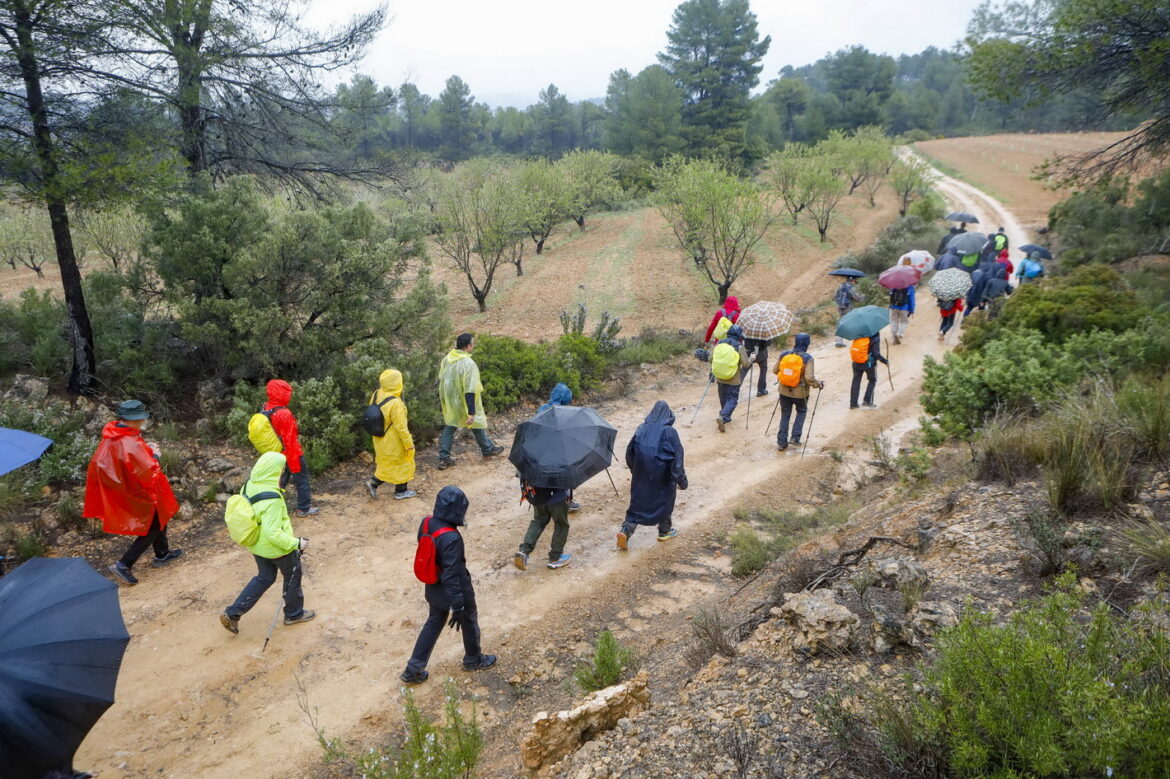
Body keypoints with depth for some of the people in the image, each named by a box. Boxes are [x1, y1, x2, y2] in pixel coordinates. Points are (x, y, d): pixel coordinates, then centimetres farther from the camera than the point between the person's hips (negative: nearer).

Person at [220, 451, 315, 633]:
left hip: (256, 544, 8)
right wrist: (296, 543, -24)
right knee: (293, 576, 18)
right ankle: (294, 614, 37)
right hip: (276, 548, -8)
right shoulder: (272, 499, -35)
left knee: (265, 577, 25)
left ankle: (232, 614, 24)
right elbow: (272, 533, -35)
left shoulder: (249, 485, -9)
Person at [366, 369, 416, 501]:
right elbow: (401, 427, -25)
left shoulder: (376, 395, -8)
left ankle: (374, 482, 22)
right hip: (394, 443, -7)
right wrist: (409, 444, -14)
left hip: (380, 439, 7)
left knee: (386, 463, 26)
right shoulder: (395, 403, -31)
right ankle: (401, 491, 27)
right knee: (402, 464, 14)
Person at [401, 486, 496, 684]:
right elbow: (451, 575, -31)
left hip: (433, 588, 7)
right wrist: (457, 607, -23)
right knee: (469, 622, 20)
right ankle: (473, 659, 44)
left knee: (434, 622, 24)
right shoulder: (451, 538, -35)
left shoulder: (426, 523, -11)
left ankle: (413, 669, 28)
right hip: (456, 591, -7)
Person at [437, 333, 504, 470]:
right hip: (463, 403, -5)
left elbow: (441, 380, 9)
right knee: (477, 424, 17)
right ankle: (487, 449, 37)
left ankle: (444, 458, 14)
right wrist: (472, 413, -25)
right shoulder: (468, 363, -27)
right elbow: (470, 390, -28)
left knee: (449, 426, 16)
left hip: (449, 402, 6)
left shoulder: (446, 359, -4)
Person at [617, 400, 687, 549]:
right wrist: (681, 480, -4)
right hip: (662, 478, -3)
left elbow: (630, 452, 8)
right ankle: (665, 531, 33)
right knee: (665, 501, 20)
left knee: (637, 502, 12)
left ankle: (626, 531, -3)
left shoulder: (641, 429, 0)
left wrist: (634, 470, 23)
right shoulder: (670, 432, -12)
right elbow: (677, 457, -12)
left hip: (641, 476, 3)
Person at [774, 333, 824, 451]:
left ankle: (782, 441, 15)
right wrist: (819, 384, -5)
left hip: (784, 390, 3)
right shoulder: (807, 358, -17)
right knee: (802, 411, 23)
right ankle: (795, 437, 14)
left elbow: (776, 370, 5)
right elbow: (809, 378, -22)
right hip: (800, 391, -3)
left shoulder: (784, 355, -5)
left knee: (785, 414, 16)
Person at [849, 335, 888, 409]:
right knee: (872, 381, 17)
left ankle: (853, 403, 12)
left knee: (856, 381, 11)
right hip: (869, 363, -4)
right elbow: (876, 354, -19)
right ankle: (867, 401, 12)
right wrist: (886, 361, -8)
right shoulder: (875, 338, -16)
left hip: (856, 363, 4)